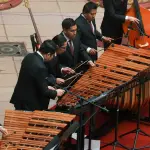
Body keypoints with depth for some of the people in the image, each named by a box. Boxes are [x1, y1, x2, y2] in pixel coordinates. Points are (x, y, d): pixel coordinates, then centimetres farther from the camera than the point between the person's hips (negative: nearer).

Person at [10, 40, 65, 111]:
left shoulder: (29, 56, -3)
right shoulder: (40, 67, -28)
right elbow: (44, 92, -21)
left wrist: (46, 87, 12)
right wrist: (56, 93, -3)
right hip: (29, 104, -8)